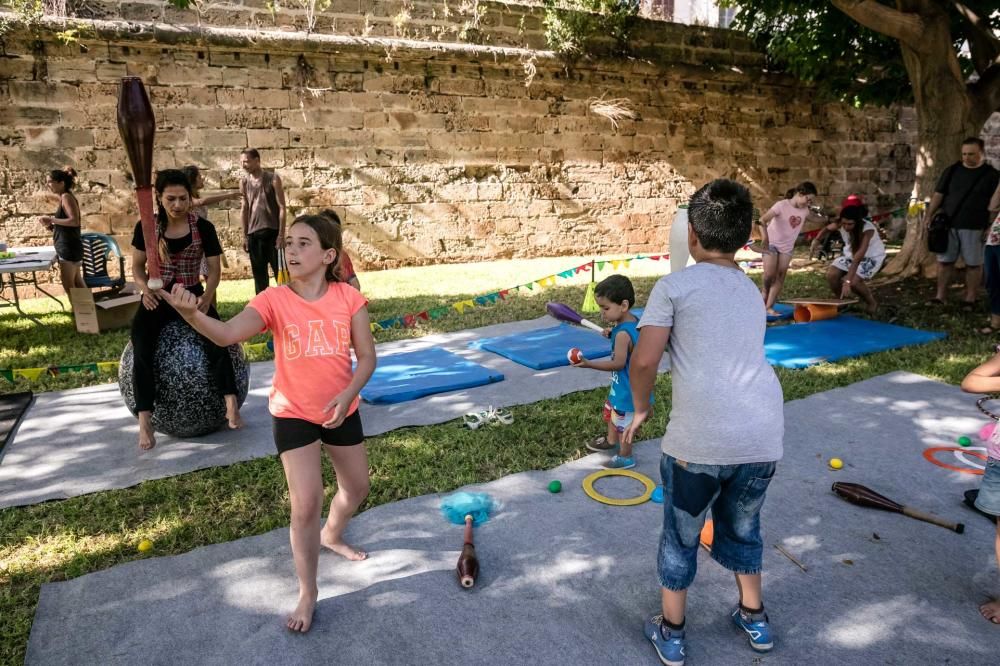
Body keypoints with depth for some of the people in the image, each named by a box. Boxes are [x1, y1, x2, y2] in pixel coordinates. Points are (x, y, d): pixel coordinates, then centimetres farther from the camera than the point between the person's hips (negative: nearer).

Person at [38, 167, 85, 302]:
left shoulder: (66, 196, -11)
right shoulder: (64, 198, 16)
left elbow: (74, 221, -25)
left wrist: (52, 219, -17)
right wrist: (50, 226, 5)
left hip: (69, 248, -10)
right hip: (68, 248, 10)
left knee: (68, 285, -7)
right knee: (77, 282, 16)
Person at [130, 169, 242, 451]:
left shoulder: (203, 228, -4)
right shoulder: (146, 227, -1)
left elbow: (214, 269, -1)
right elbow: (137, 266, 6)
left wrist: (207, 296, -20)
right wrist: (145, 288, -16)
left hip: (192, 295, -1)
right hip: (156, 298, 1)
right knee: (142, 353, -22)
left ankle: (231, 404, -30)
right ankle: (145, 422, -20)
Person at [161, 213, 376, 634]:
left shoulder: (349, 298, -11)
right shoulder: (274, 300, -16)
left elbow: (367, 357, -8)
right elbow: (226, 334, -32)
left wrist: (348, 394, -25)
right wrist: (192, 314, -52)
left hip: (341, 410, 3)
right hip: (293, 414, -3)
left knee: (357, 487, 21)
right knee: (305, 505, -6)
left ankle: (331, 536, 53)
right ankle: (307, 593, 17)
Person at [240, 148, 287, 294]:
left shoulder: (273, 179, -5)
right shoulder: (244, 182, 7)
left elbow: (281, 207, -6)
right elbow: (244, 209, 13)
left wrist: (281, 234, -11)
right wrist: (244, 235, 10)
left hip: (272, 232, -4)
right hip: (253, 234, 4)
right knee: (258, 274, 9)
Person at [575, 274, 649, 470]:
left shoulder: (623, 333, -31)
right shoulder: (633, 321, -3)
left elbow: (618, 363, -32)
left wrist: (589, 364, -34)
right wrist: (613, 334, -1)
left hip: (627, 386, -10)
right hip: (621, 383, 10)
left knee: (623, 421, 7)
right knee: (611, 410, 29)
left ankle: (625, 457, 24)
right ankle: (611, 441, 50)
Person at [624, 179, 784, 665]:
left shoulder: (675, 286, -3)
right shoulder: (752, 292, 16)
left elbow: (643, 360, -9)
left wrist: (640, 408, 8)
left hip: (699, 441, -5)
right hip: (762, 437, 5)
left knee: (681, 536, 18)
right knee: (742, 528, 29)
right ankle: (754, 618, 47)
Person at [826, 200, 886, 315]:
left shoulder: (867, 229, -35)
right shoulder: (841, 225, -20)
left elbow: (858, 257, -42)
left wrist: (847, 281, -48)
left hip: (872, 257, -5)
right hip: (850, 253, 5)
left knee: (853, 281, -26)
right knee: (831, 274, -18)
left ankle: (871, 303, 4)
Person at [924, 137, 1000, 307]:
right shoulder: (951, 171, 7)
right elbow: (938, 194, 8)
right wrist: (929, 216, -1)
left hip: (974, 227, -2)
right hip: (948, 224, 2)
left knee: (973, 263, 4)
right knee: (944, 261, 4)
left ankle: (970, 299, 11)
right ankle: (940, 296, 10)